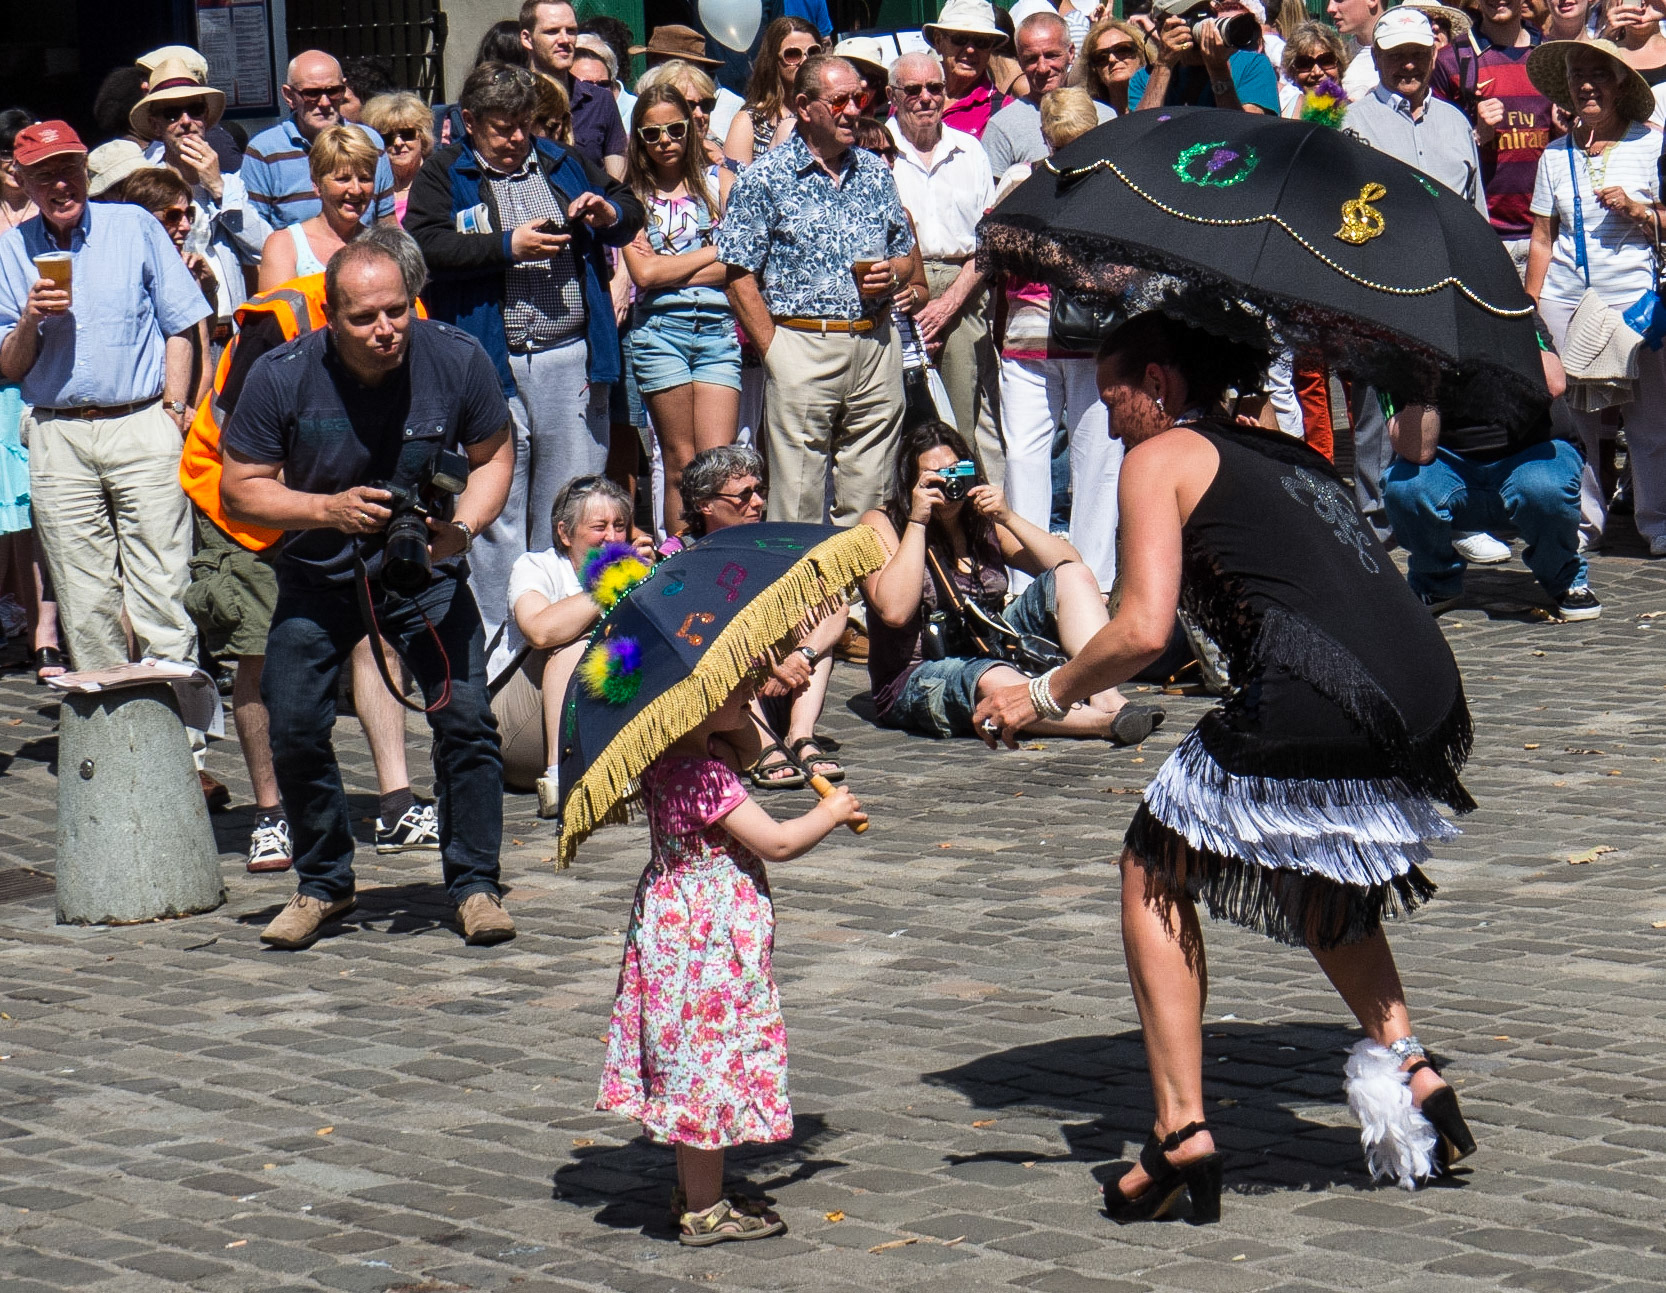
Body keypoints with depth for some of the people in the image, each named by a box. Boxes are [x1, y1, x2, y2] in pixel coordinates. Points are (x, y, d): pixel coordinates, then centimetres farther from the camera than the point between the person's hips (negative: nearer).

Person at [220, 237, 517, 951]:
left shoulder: (457, 359, -16)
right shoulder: (281, 377, -19)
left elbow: (493, 457, -2)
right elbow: (240, 491, -12)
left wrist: (461, 527, -20)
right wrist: (330, 509, -27)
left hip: (425, 570, 0)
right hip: (318, 576, 0)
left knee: (466, 718, -13)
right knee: (294, 730, -5)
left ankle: (475, 884, 4)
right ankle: (323, 884, 18)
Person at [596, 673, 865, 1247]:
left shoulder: (668, 758, 4)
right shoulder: (703, 777, -26)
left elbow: (749, 747, 24)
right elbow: (776, 842, -23)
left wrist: (742, 704, 6)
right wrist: (830, 813, -7)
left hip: (674, 926, 10)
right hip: (711, 940, -10)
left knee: (691, 1068, 19)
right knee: (712, 1068, 0)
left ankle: (692, 1192, 30)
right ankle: (704, 1211, 9)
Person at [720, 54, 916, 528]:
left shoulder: (875, 171, 14)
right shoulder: (764, 178, -1)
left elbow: (905, 250, 23)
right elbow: (740, 276, -4)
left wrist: (893, 271, -1)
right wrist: (774, 350, -10)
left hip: (876, 344, 4)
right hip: (804, 349, -4)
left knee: (869, 498, 7)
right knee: (798, 500, -4)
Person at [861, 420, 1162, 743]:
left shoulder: (983, 522, 11)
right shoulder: (881, 525, -3)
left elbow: (1070, 564, 3)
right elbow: (894, 610, -21)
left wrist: (1008, 518, -8)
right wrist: (917, 522, -17)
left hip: (993, 654, 6)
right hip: (917, 678, -6)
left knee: (1071, 577, -11)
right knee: (994, 681, -41)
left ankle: (1106, 700, -31)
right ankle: (1108, 721, -40)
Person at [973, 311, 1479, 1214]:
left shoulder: (1161, 456, 8)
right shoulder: (1289, 456, 30)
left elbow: (1143, 631, -4)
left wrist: (1043, 696, 10)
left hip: (1313, 709, -7)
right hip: (1427, 703, 7)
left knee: (1156, 871, 13)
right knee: (1311, 869, 34)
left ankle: (1182, 1132, 3)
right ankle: (1409, 1072, 21)